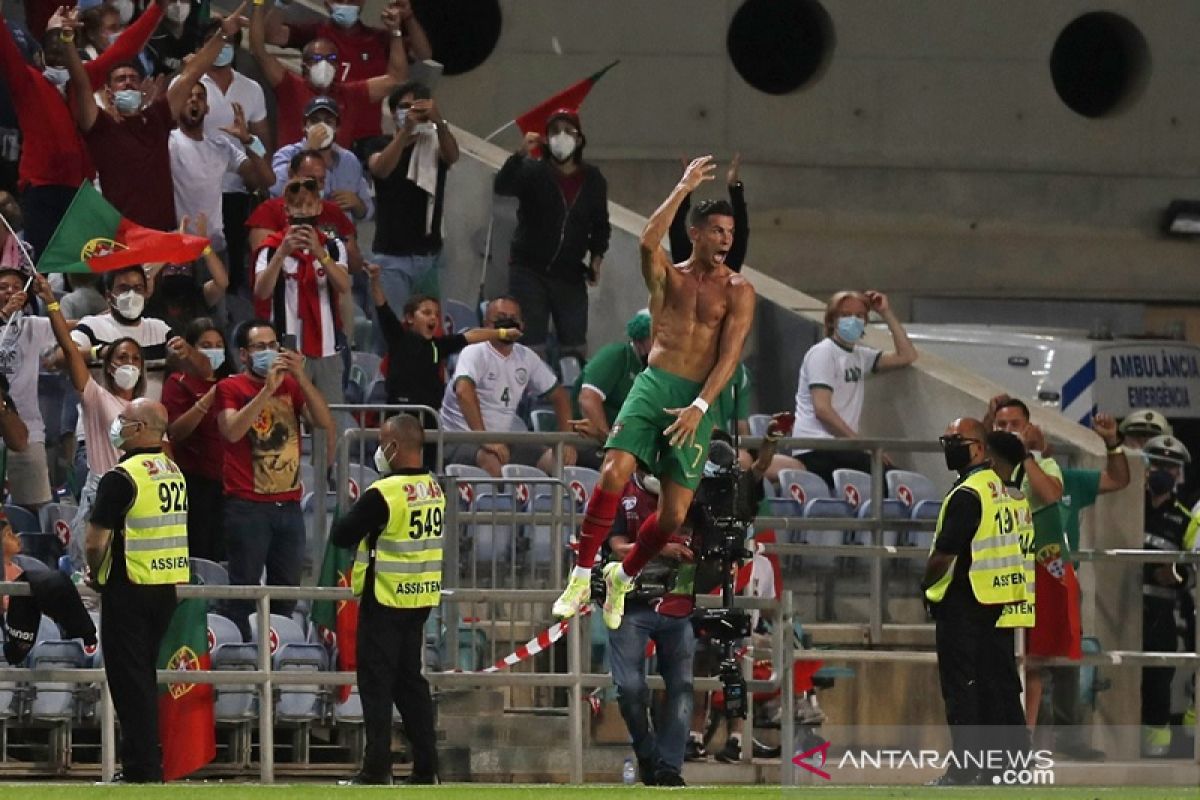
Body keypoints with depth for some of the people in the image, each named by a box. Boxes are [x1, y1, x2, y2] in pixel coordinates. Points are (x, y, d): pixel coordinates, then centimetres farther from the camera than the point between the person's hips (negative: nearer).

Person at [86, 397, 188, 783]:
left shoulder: (122, 477, -16)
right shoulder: (175, 474, 8)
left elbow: (96, 541, -18)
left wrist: (95, 573, 3)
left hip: (129, 591, -7)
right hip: (168, 588, 7)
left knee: (128, 678, -2)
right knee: (145, 674, 16)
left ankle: (140, 766, -4)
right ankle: (150, 762, 18)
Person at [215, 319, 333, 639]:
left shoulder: (291, 386, 14)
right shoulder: (231, 388, 1)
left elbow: (324, 422, 1)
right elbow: (232, 431, -16)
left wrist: (301, 377, -9)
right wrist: (267, 389, -19)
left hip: (288, 502, 5)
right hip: (248, 503, -5)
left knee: (287, 589, 7)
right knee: (244, 590, -5)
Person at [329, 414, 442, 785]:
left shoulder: (383, 494, -19)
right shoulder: (434, 490, 5)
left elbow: (341, 535, -14)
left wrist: (355, 516, 5)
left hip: (384, 600, -7)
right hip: (422, 600, 7)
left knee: (377, 682, -2)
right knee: (410, 679, 14)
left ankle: (377, 767, -4)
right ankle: (425, 765, 13)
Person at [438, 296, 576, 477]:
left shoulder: (526, 357, 11)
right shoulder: (475, 352, -10)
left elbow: (558, 395, 20)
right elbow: (463, 391, -28)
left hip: (504, 442, 7)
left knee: (557, 460, -13)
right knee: (492, 461, -39)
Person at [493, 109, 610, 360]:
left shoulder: (593, 180, 8)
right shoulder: (532, 172, 0)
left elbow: (601, 224, 19)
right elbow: (502, 186, -20)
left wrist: (597, 256, 3)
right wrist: (521, 155, -33)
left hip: (570, 276, 3)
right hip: (530, 271, -3)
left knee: (575, 348, -2)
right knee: (531, 347, -9)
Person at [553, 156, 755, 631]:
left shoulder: (738, 291, 6)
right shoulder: (669, 276, 9)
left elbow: (729, 356, -3)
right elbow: (648, 242, -14)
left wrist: (699, 408, -15)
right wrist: (684, 188, -13)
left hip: (698, 397, 0)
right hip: (654, 383, 0)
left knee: (674, 515, -2)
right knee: (614, 473, -22)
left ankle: (623, 577, 25)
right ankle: (581, 578, -13)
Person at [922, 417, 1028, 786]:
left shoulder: (967, 494, -16)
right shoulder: (1004, 489, 11)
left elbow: (945, 553, -19)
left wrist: (927, 583, -2)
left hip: (963, 604, -8)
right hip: (1001, 603, 8)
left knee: (961, 687, -4)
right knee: (999, 683, 12)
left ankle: (966, 767, -6)